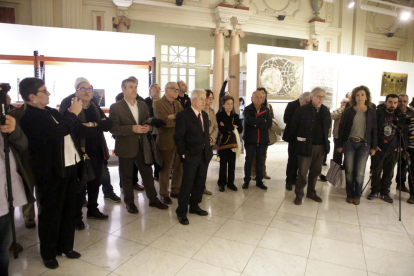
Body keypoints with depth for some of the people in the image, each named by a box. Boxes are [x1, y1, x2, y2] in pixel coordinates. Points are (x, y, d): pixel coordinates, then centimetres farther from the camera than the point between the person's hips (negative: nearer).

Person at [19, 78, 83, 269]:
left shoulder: (50, 111, 10)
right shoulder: (29, 117, -17)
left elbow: (71, 128, 18)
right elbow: (55, 132, -29)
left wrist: (75, 113, 0)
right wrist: (73, 114, -16)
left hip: (69, 166, 8)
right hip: (52, 173, -8)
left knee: (69, 210, 17)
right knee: (51, 213, 8)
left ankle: (66, 246, 35)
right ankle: (48, 254, 28)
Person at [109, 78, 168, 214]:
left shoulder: (143, 105, 8)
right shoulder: (115, 107, -8)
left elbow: (148, 121, 15)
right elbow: (113, 128, -14)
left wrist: (148, 127, -9)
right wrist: (132, 128, -24)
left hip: (142, 146, 4)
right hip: (126, 148, -4)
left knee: (148, 173, 11)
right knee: (127, 177, 10)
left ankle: (153, 199, 26)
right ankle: (129, 202, 27)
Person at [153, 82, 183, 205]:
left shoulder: (178, 104, 14)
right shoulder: (158, 104, -8)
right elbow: (165, 121, -21)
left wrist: (173, 116, -18)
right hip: (166, 141, -6)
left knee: (179, 167, 13)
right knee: (165, 169, 5)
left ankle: (175, 191, 29)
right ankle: (164, 194, 21)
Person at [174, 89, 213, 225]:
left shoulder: (205, 115, 12)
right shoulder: (183, 115, -10)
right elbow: (179, 137, -10)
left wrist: (209, 150, 10)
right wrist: (183, 153, -12)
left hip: (204, 154, 7)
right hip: (191, 155, -7)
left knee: (200, 183, 14)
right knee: (187, 184, -1)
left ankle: (194, 206, 31)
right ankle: (181, 212, 13)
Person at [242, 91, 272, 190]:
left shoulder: (266, 110, 6)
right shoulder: (248, 109, -2)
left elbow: (269, 124, -6)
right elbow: (249, 120, -22)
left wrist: (257, 124, -16)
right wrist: (263, 120, -12)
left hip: (262, 140, 3)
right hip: (250, 139, -2)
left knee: (260, 161, 11)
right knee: (248, 160, 6)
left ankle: (259, 181, 23)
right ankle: (246, 181, 19)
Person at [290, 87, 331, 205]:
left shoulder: (326, 111, 6)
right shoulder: (302, 110, -9)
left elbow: (327, 126, 18)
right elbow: (294, 126, -3)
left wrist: (325, 140, 14)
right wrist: (299, 138, 3)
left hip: (321, 146, 5)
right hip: (306, 146, -5)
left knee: (316, 171, 15)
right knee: (302, 172, 0)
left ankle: (311, 192, 31)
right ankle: (299, 194, 14)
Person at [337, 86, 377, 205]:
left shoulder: (371, 112, 4)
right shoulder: (348, 111, 3)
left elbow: (374, 130, 6)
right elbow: (342, 128, 4)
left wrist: (373, 147, 3)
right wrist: (339, 145, 1)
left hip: (364, 144, 0)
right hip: (349, 143, 0)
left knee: (360, 173, -1)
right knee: (349, 171, 5)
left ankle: (357, 196, 17)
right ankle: (350, 195, 19)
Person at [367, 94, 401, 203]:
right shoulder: (378, 113, -5)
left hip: (393, 150, 3)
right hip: (378, 149, -2)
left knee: (389, 173, 8)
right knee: (376, 171, 4)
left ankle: (385, 192, 21)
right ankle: (375, 191, 19)